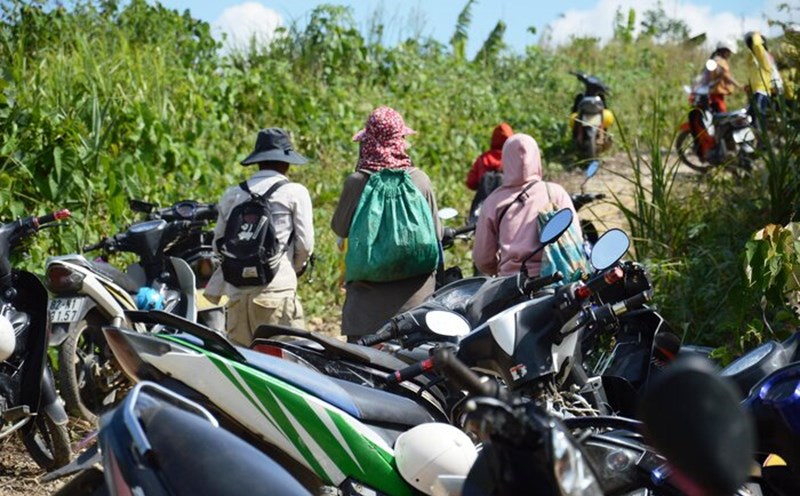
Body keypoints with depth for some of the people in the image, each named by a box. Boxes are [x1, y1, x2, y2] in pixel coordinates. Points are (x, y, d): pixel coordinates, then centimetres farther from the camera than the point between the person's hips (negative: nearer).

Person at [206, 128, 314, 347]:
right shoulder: (295, 193, 1)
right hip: (276, 292, -5)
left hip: (237, 294, 5)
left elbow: (218, 245, 17)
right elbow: (305, 244, 0)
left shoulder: (232, 195, 14)